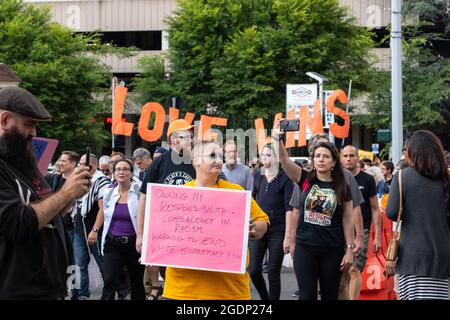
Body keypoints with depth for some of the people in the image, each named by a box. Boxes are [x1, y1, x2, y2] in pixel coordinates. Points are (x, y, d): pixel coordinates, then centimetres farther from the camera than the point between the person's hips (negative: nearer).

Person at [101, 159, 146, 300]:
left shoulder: (139, 192, -8)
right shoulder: (109, 193, 5)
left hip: (134, 243, -2)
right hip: (112, 244, 2)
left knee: (137, 283, 12)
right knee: (109, 282, -11)